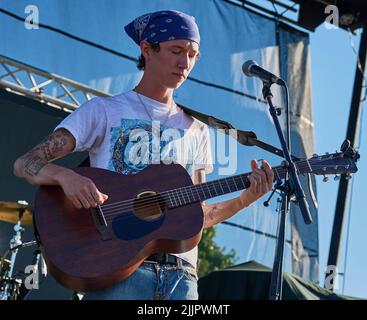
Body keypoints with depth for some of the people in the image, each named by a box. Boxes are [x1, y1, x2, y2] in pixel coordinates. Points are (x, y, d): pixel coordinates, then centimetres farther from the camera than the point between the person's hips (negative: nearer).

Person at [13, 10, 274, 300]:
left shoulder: (196, 131, 18)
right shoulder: (104, 111, 5)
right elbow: (25, 164, -3)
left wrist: (245, 199, 0)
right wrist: (66, 176, -23)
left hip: (180, 273, 4)